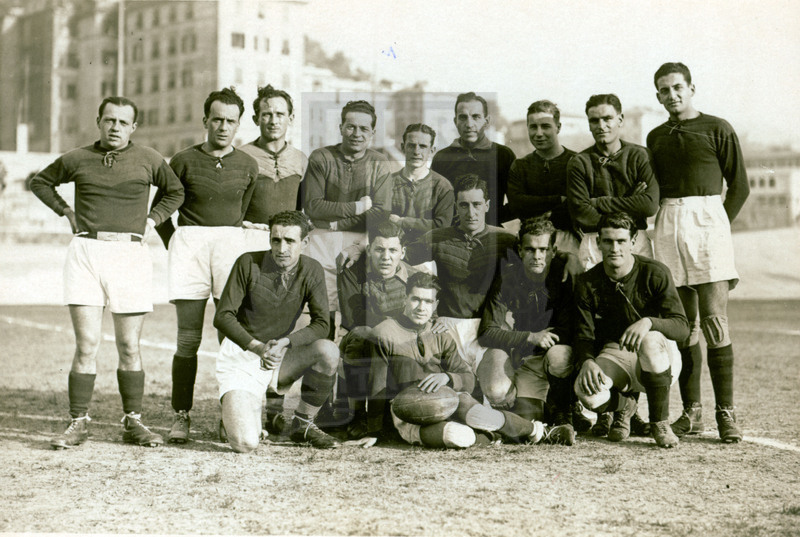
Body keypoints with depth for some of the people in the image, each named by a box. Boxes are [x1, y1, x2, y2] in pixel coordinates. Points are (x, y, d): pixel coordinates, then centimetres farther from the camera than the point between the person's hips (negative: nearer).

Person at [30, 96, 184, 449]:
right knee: (87, 344, -7)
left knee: (129, 347, 4)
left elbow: (176, 191, 23)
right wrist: (66, 212, 12)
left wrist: (152, 220, 11)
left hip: (131, 253, 0)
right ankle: (78, 423, 0)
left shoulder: (148, 160, 8)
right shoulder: (76, 160, 9)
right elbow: (40, 182, 25)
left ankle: (133, 422, 12)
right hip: (86, 251, 0)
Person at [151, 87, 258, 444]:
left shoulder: (248, 166, 11)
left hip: (232, 242, 1)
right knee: (188, 337, -3)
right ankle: (181, 416, 3)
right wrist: (176, 247, 9)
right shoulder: (184, 161, 7)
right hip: (190, 241, -1)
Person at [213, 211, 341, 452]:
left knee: (328, 351, -27)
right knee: (245, 443, -23)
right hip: (241, 356, -3)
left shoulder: (312, 271, -4)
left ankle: (302, 425, -4)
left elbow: (321, 324, -8)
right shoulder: (248, 263, -11)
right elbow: (223, 317, -11)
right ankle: (233, 416, 17)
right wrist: (257, 347, -23)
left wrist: (285, 342, -25)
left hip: (280, 357, 3)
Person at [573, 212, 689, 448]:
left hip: (660, 358, -2)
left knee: (651, 341, -40)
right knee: (585, 390, -32)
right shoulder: (587, 283, -3)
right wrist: (587, 361, -28)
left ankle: (660, 423, -14)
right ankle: (623, 406, 9)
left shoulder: (655, 274, -11)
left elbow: (681, 327, -18)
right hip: (614, 354, 2)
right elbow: (583, 336, -4)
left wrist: (648, 322, -39)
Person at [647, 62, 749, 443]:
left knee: (714, 321, -10)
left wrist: (718, 226, -1)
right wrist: (667, 225, 9)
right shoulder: (656, 138, 18)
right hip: (668, 226, 4)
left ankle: (726, 414, -9)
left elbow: (739, 186, 6)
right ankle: (691, 412, 5)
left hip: (707, 217, -4)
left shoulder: (717, 129, 6)